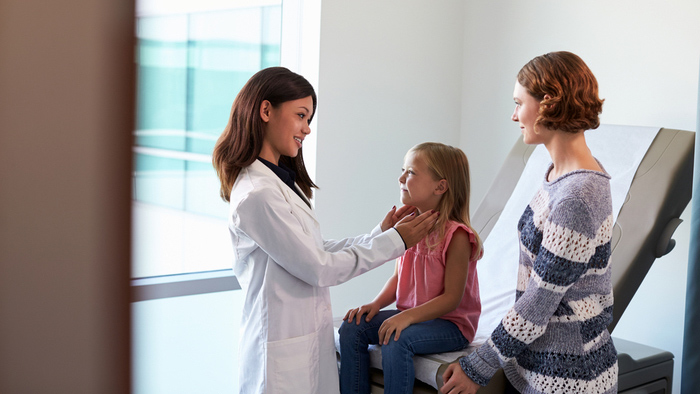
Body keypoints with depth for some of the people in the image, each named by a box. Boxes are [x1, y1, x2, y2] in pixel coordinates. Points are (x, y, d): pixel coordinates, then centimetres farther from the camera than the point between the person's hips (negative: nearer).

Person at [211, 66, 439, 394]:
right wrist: (394, 241, -10)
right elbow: (319, 269, -17)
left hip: (310, 339, 9)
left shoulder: (282, 182, 10)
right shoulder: (258, 195, -21)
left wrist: (379, 232, 7)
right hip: (283, 351, -9)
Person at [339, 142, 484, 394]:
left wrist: (408, 316, -29)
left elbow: (452, 297, -19)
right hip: (409, 315, 7)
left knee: (396, 341, -33)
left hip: (450, 323, -7)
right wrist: (375, 304, -5)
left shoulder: (456, 235, -18)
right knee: (351, 328, -10)